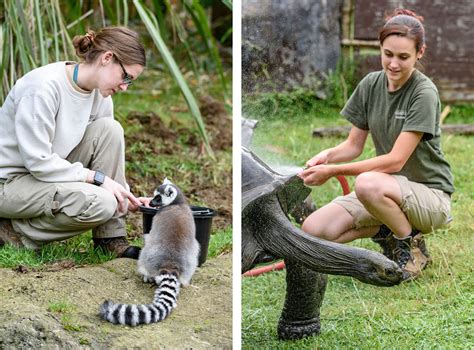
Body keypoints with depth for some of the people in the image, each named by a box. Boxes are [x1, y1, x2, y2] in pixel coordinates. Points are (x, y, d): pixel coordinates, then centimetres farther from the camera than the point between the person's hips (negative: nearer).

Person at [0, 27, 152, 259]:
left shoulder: (100, 96, 0)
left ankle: (110, 238, -9)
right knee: (100, 203, -28)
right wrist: (97, 178, -23)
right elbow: (38, 161, -25)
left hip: (49, 171, 8)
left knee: (109, 129, -13)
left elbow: (109, 162, 6)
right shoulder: (43, 87, -25)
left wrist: (128, 199, -10)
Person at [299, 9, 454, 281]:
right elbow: (354, 145, 6)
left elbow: (395, 160, -24)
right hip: (387, 189, 6)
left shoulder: (424, 93, -19)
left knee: (367, 183, -38)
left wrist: (334, 171, -28)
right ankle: (389, 231, 8)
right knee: (314, 229, -13)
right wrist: (328, 155, -17)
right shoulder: (370, 85, 0)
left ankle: (412, 245, -11)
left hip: (430, 194, -6)